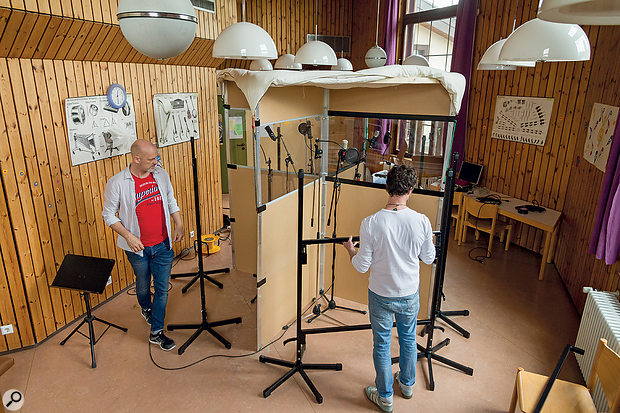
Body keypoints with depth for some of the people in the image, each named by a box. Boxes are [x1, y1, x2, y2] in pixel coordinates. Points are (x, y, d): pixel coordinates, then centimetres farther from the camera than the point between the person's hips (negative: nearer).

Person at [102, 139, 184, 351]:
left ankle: (156, 332, 21)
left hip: (162, 245, 3)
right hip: (138, 247, -2)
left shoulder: (161, 174, -3)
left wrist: (179, 224, 4)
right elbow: (108, 215, -6)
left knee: (162, 288, 6)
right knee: (143, 286, 19)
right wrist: (128, 235, -16)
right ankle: (146, 309, 52)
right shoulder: (117, 183, -15)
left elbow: (171, 201, 11)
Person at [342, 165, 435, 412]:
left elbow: (362, 266, -15)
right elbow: (429, 258, -1)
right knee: (408, 340, 26)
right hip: (410, 295, 2)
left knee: (382, 345, 17)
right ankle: (407, 384, 48)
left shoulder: (370, 223, -23)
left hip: (381, 295, -2)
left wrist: (350, 250, 6)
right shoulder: (422, 221, -17)